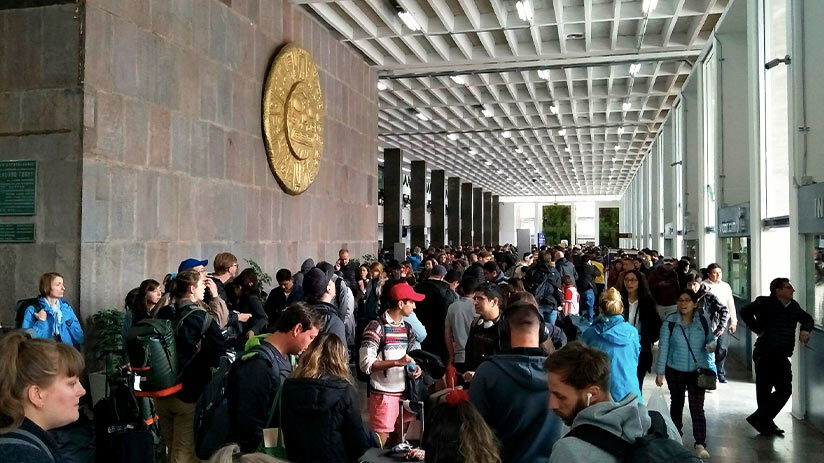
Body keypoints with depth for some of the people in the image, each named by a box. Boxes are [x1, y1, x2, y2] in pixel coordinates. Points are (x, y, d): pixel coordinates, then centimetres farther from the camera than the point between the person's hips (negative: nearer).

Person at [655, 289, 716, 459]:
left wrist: (711, 346, -16)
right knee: (676, 403, 17)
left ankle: (700, 444, -4)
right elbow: (663, 347, -5)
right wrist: (660, 372, -5)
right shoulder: (670, 321, -7)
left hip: (697, 370, 0)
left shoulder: (703, 322, -3)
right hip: (675, 370, 1)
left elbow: (710, 343, 10)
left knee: (697, 408, -9)